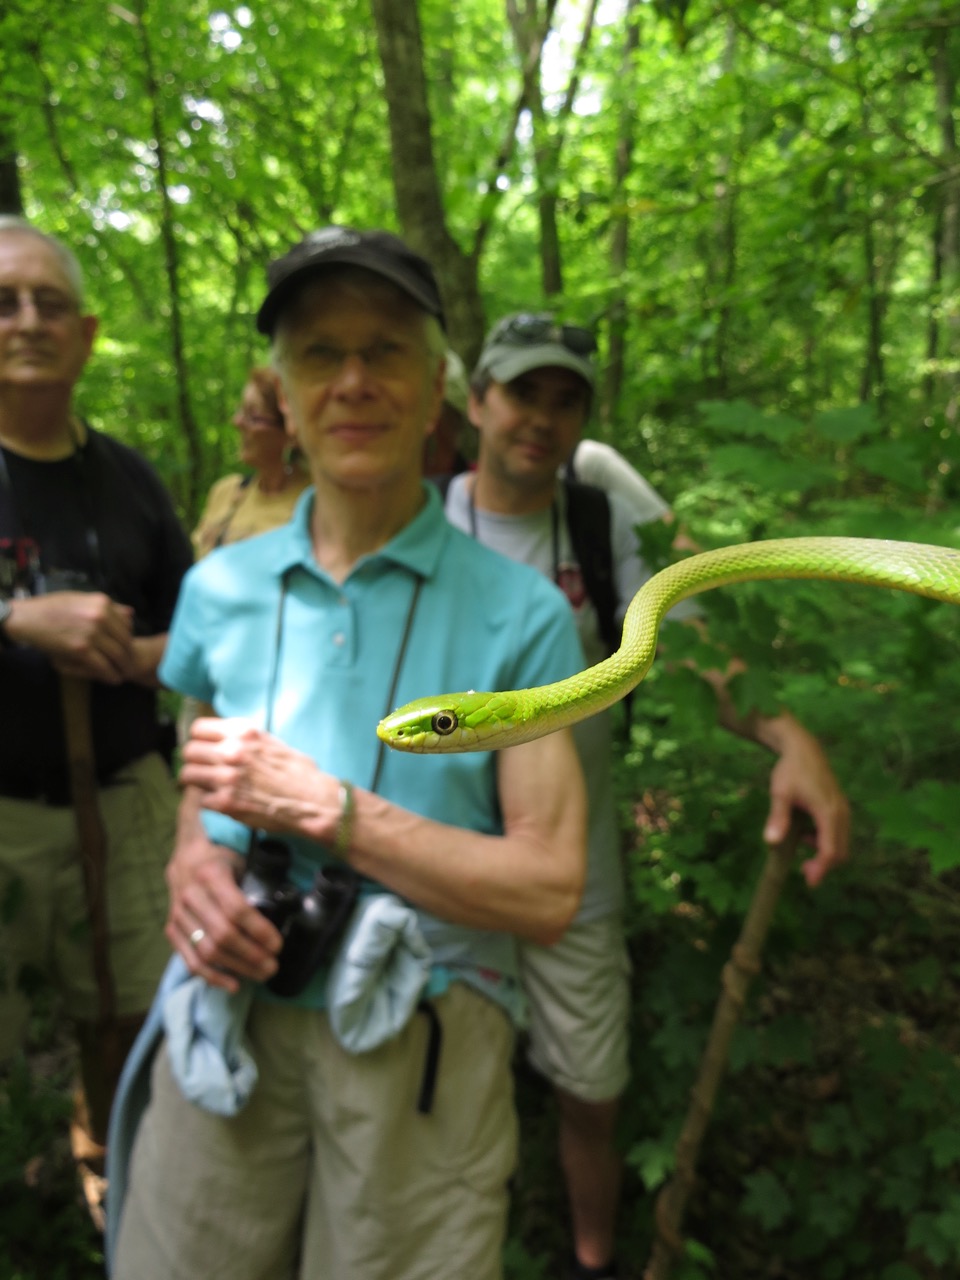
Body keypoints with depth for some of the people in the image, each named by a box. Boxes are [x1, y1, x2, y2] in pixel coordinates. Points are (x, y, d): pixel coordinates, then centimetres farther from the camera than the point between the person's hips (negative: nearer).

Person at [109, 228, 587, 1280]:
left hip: (418, 1044, -2)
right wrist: (193, 859, -9)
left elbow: (548, 893, -14)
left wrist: (320, 805, -19)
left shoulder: (518, 614, -10)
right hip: (227, 1009, 3)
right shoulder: (221, 588, 2)